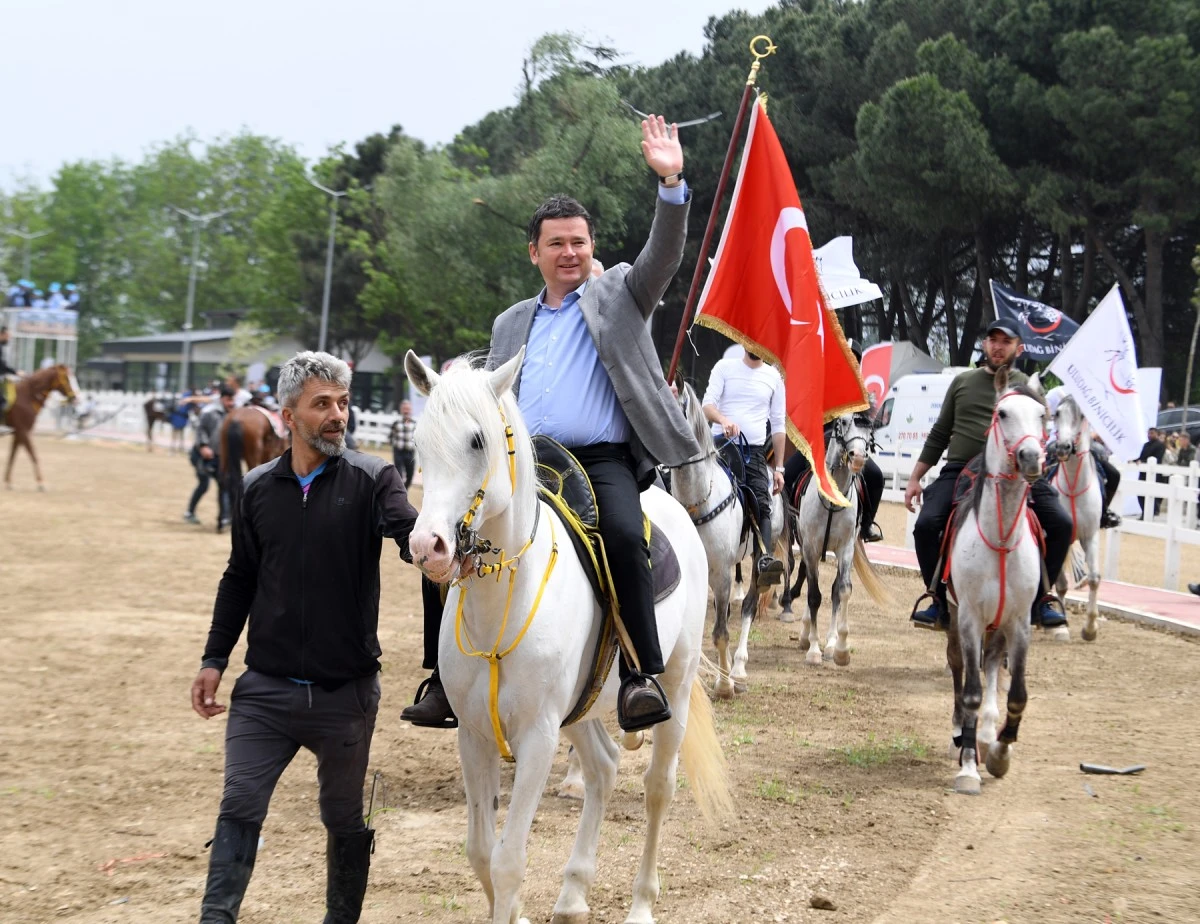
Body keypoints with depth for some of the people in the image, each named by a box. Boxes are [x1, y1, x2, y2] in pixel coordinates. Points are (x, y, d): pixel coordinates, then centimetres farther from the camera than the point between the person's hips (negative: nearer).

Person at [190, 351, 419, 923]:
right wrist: (214, 659, 11)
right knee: (239, 807, -6)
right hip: (265, 688, 2)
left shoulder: (372, 480, -4)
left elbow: (409, 532, -24)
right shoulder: (259, 489, 5)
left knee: (345, 819, 12)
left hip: (345, 692, -2)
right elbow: (239, 580, 14)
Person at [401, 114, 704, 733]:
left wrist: (671, 183, -19)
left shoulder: (618, 295, 14)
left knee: (624, 536, -34)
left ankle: (642, 676, -32)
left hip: (602, 460, -4)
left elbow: (662, 257, -4)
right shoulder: (511, 324, 24)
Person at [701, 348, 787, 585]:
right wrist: (723, 419, -29)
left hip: (755, 451, 1)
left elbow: (778, 425, 14)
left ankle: (765, 559, -36)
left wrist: (779, 468, 9)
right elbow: (708, 403, -5)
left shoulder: (773, 377, 12)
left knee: (762, 505, -19)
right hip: (723, 445, -1)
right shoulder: (725, 367, 6)